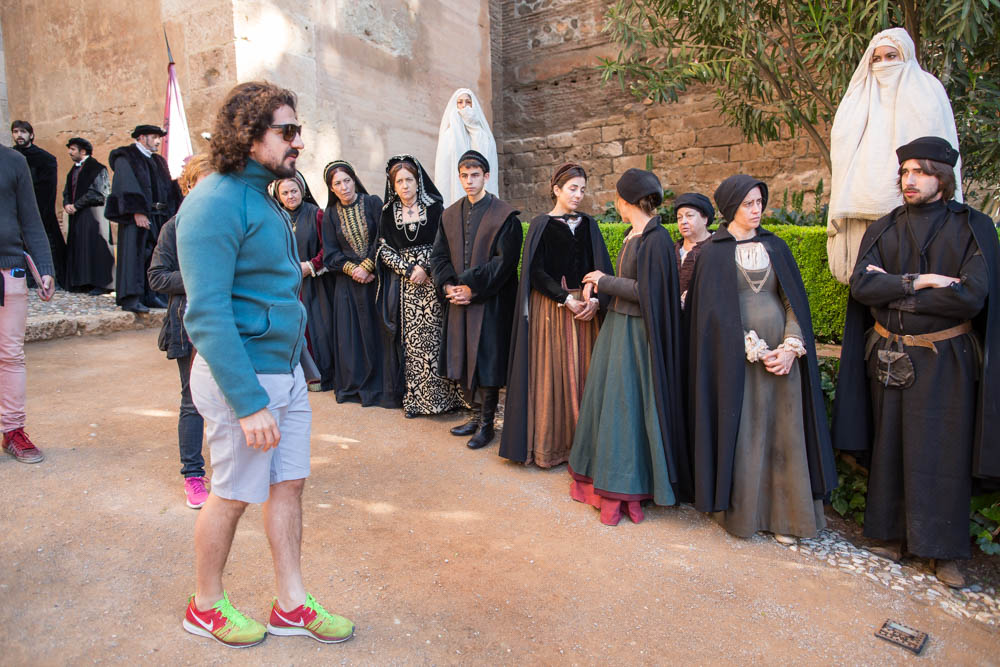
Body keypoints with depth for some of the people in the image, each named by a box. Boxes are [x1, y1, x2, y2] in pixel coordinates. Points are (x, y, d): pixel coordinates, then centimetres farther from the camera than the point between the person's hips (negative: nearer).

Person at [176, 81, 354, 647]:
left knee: (289, 484, 13)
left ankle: (291, 604, 29)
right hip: (243, 376, -8)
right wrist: (248, 403, -24)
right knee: (233, 495, 8)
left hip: (286, 371, 9)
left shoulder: (263, 197, 12)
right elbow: (207, 315, -23)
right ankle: (207, 606, 33)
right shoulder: (217, 202, -17)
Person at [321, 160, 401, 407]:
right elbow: (330, 254, 5)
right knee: (351, 333, 5)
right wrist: (352, 269, -10)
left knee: (379, 330, -2)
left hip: (376, 278, -2)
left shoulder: (373, 203, 0)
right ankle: (354, 384, 17)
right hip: (347, 283, 3)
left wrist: (367, 266, -13)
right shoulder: (330, 214, 8)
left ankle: (384, 385, 6)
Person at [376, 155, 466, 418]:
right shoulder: (388, 213, 8)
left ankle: (441, 393, 6)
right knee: (411, 339, 1)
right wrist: (408, 270, -8)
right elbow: (384, 250, 4)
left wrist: (425, 268, -13)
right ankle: (414, 397, 8)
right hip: (404, 286, 2)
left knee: (435, 336, -3)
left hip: (433, 281, -2)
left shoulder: (434, 207, 2)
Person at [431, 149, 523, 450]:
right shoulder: (450, 215, 13)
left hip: (491, 303, -6)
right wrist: (448, 286, -6)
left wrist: (472, 288, -16)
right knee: (466, 359, 10)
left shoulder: (504, 215, -5)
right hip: (458, 301, 6)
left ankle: (487, 423, 12)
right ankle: (479, 414, 26)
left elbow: (505, 261, -12)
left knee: (487, 361, -1)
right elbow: (439, 255, 11)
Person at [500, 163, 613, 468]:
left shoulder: (588, 225, 12)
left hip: (584, 308, 4)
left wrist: (595, 299, -11)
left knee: (581, 371, 4)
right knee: (552, 371, -1)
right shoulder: (541, 225, 0)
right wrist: (567, 300, -16)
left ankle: (578, 440, 14)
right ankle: (548, 443, 9)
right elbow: (536, 271, -9)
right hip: (550, 308, -4)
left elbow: (601, 267, 6)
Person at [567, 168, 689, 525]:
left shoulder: (656, 239, -16)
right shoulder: (633, 235, 11)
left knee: (626, 405, -2)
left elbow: (646, 290, -21)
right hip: (616, 326, 9)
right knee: (606, 399, 14)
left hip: (635, 334, -9)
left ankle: (625, 490, 12)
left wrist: (606, 282, -12)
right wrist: (602, 282, 8)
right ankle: (602, 476, 28)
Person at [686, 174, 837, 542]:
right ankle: (740, 512, 17)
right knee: (739, 432, 2)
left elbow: (794, 300, 7)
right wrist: (753, 349, -13)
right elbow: (715, 310, -6)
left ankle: (781, 513, 17)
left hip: (782, 353, 4)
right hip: (734, 356, -3)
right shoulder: (714, 252, 0)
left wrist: (791, 346, -7)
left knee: (781, 430, 5)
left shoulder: (775, 246, 11)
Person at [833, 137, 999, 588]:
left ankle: (946, 550, 19)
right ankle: (895, 535, 24)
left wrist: (893, 289, -13)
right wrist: (918, 282, -17)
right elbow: (860, 284, -8)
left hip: (945, 360, -2)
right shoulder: (884, 229, 5)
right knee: (890, 447, 9)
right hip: (889, 357, 3)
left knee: (942, 454, 3)